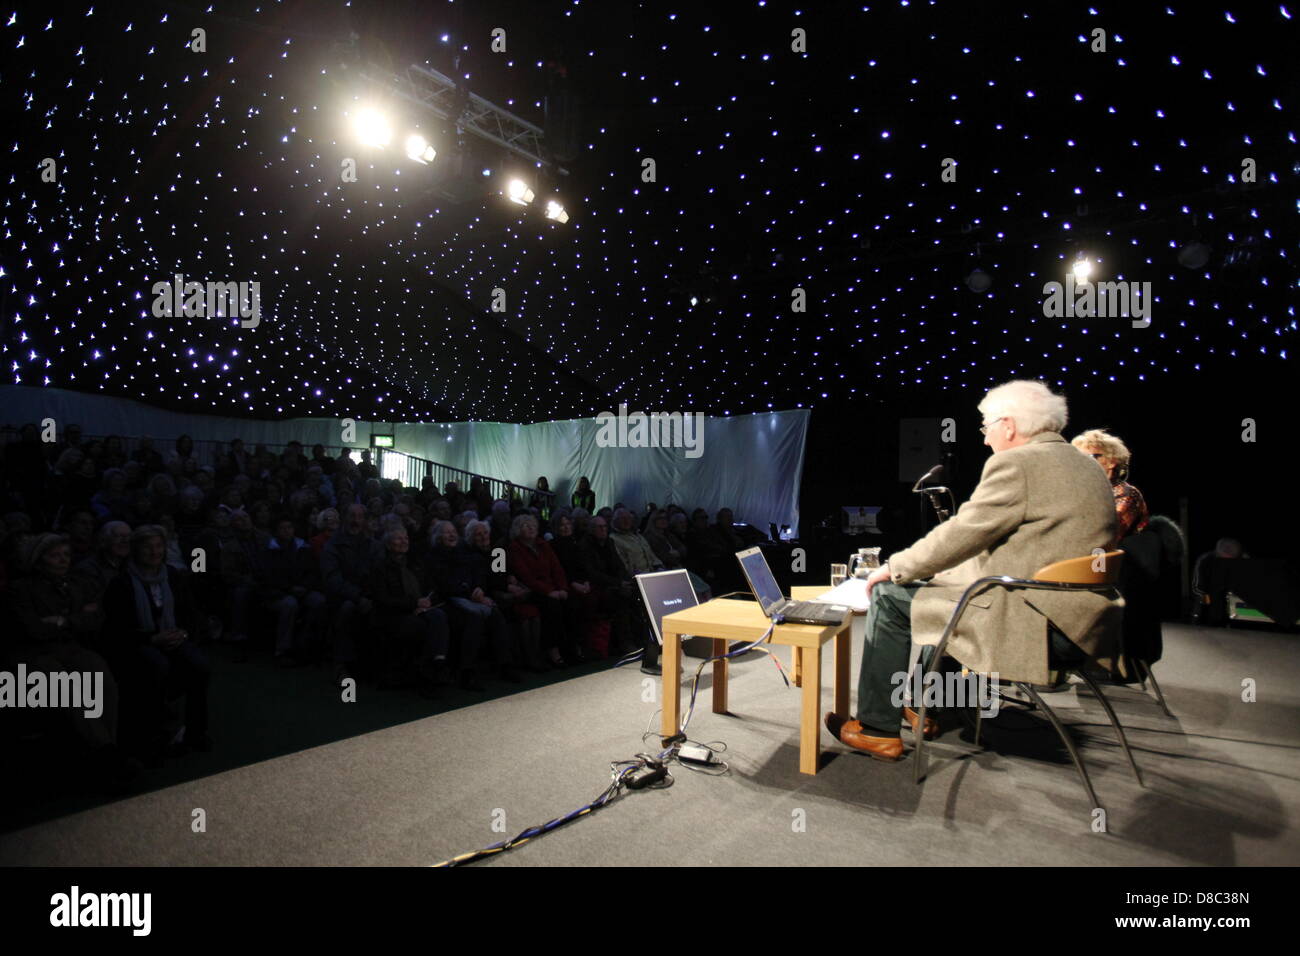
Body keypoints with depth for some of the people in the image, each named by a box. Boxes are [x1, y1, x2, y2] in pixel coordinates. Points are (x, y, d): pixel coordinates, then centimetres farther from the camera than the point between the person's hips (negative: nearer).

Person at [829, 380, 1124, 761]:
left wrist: (894, 568, -2)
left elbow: (961, 533, -15)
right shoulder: (1085, 468, 16)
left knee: (890, 597, -2)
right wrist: (956, 570, 22)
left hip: (1036, 623, -10)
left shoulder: (1015, 463, -14)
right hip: (1077, 621, 10)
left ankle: (877, 729, 7)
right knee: (944, 581, 28)